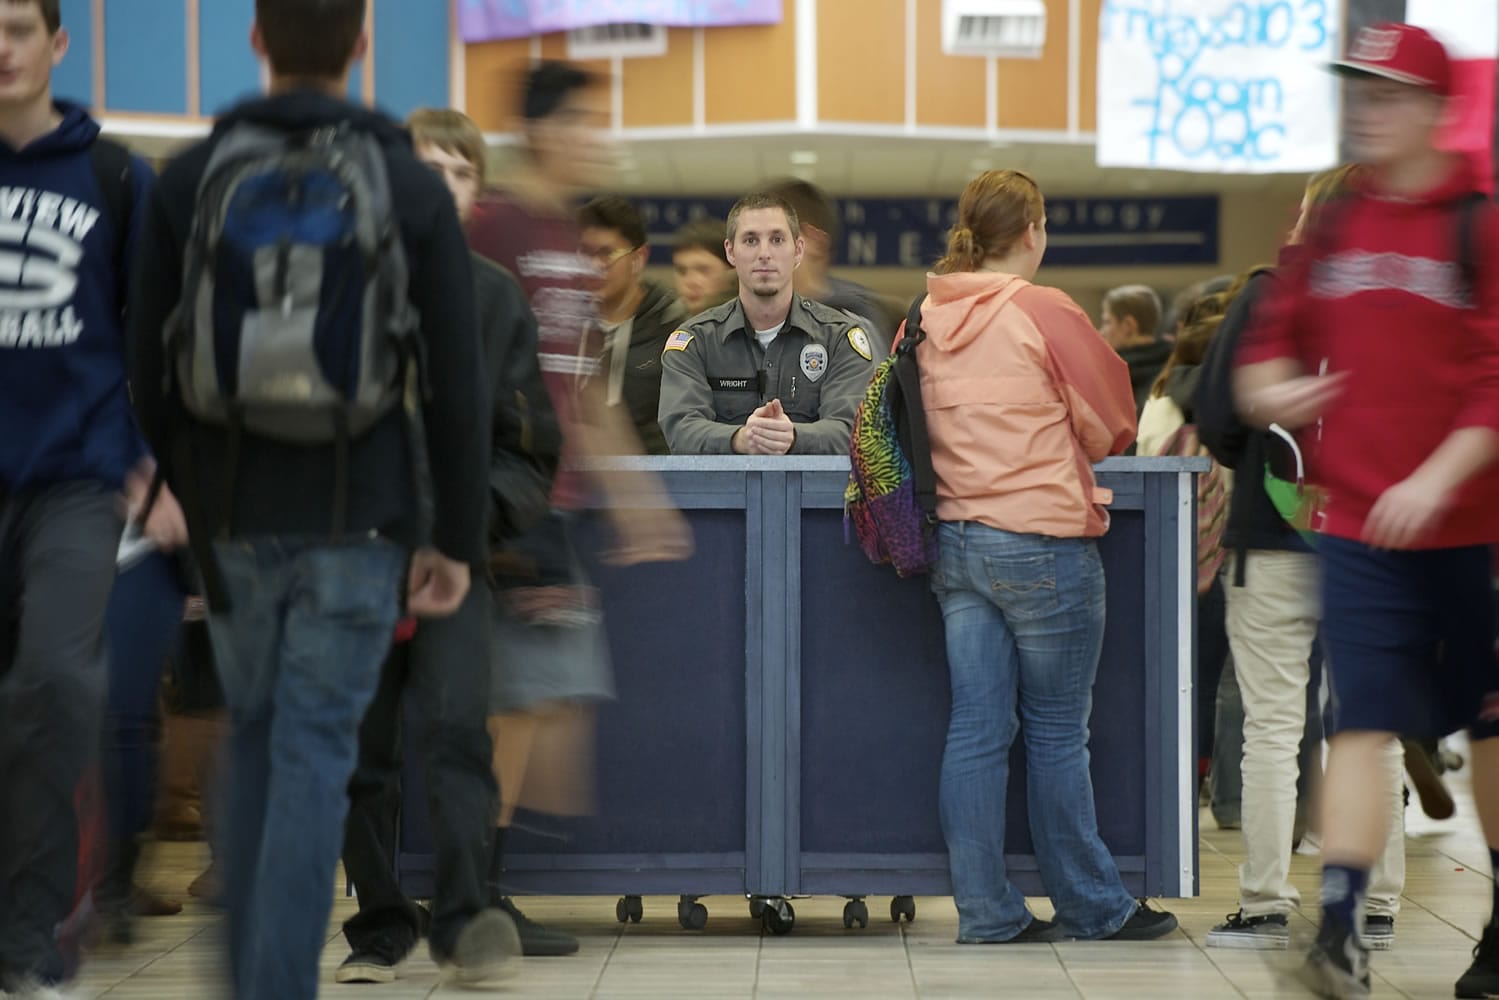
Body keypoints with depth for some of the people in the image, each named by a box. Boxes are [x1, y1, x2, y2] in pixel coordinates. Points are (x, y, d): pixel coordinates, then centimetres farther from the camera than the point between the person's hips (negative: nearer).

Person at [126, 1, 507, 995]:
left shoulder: (190, 179, -1)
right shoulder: (414, 187, -5)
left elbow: (152, 367, 1)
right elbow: (456, 383, -7)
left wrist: (176, 499, 16)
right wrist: (458, 539, 1)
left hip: (234, 515, 2)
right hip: (357, 520, -2)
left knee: (259, 735, 21)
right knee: (312, 761, -1)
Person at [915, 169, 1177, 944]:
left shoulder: (925, 319, 5)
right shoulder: (1045, 312, -11)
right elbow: (1114, 425, -2)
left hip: (955, 539, 6)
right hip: (1043, 542, -6)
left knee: (976, 729, 6)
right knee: (1058, 733, 3)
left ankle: (986, 910, 8)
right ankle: (1092, 908, 14)